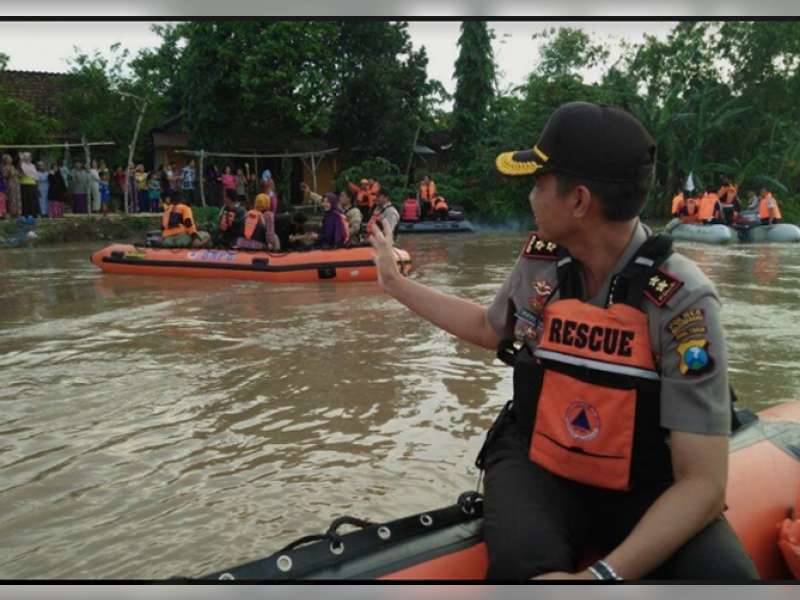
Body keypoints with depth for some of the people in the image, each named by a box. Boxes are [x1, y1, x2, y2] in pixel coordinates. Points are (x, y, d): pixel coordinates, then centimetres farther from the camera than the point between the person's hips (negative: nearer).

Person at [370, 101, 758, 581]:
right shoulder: (540, 260, -6)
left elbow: (703, 484, -22)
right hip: (537, 465, 1)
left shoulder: (682, 300, -20)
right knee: (523, 565, -32)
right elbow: (489, 329, 16)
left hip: (647, 489, -1)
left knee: (723, 575, -31)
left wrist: (605, 574, -36)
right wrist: (396, 282, 19)